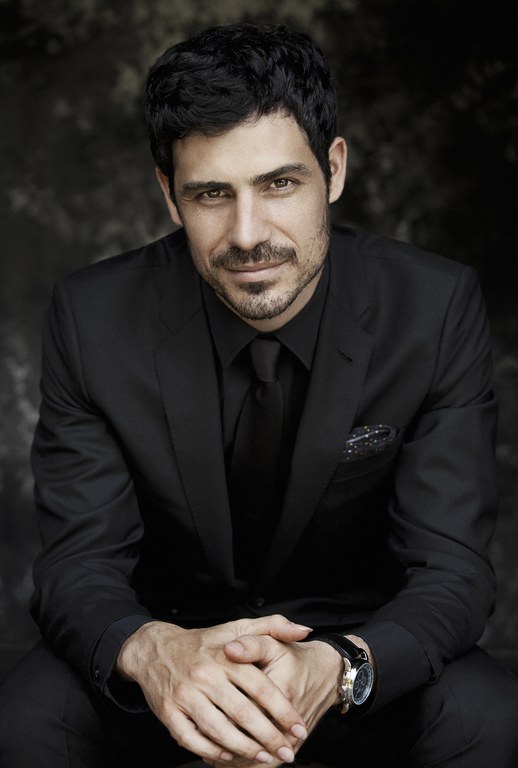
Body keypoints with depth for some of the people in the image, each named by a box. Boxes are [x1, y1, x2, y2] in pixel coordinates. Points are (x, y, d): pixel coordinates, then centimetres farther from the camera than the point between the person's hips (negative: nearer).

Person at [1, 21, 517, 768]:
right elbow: (79, 564, -15)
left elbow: (451, 569, -18)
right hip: (170, 625, 0)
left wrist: (336, 667, -41)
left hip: (359, 644, 0)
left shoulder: (437, 309, -17)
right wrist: (151, 651, -41)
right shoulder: (95, 317, -15)